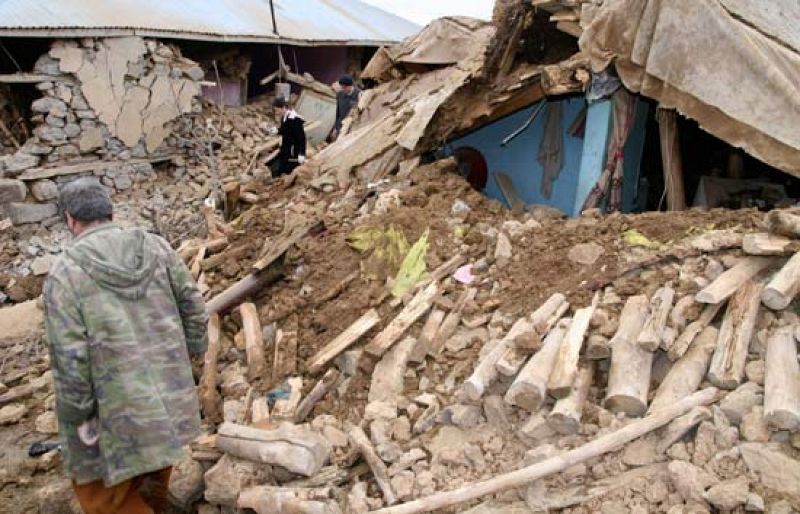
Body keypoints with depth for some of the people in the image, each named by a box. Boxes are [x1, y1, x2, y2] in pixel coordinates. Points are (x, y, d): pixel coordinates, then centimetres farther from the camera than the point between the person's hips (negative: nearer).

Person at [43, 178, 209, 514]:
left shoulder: (65, 272, -13)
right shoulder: (156, 247, -1)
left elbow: (69, 357, -15)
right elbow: (192, 305, 3)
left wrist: (78, 415, -5)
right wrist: (192, 353, 15)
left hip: (120, 409, -5)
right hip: (173, 396, 5)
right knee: (158, 451, 29)